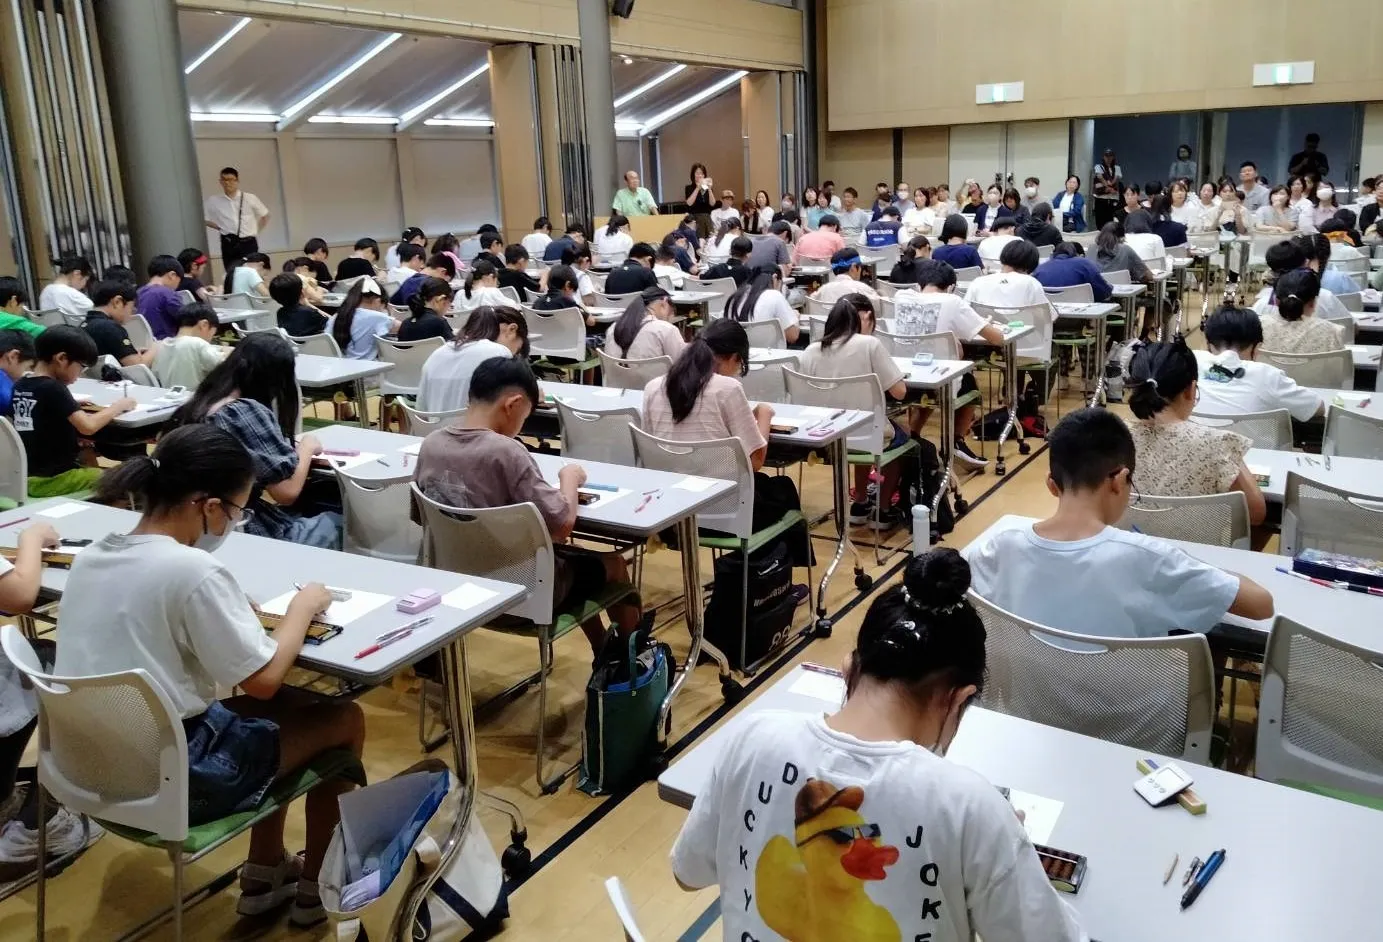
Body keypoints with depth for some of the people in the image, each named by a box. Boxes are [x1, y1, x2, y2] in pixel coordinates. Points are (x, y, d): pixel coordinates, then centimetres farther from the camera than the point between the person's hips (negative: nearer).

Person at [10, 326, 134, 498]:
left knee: (87, 455, 27)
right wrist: (117, 407, -10)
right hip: (51, 479, -8)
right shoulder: (53, 389, -19)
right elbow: (88, 427, -24)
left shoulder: (19, 386, 5)